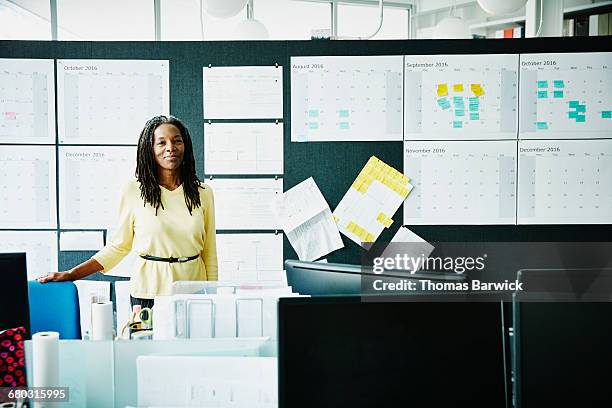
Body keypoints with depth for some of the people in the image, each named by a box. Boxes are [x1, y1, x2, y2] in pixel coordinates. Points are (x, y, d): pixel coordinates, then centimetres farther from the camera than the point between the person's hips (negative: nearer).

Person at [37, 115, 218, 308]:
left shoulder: (203, 193, 3)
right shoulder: (133, 191, -3)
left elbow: (210, 255, 6)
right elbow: (118, 247, 3)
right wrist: (70, 275, -3)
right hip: (148, 294, -1)